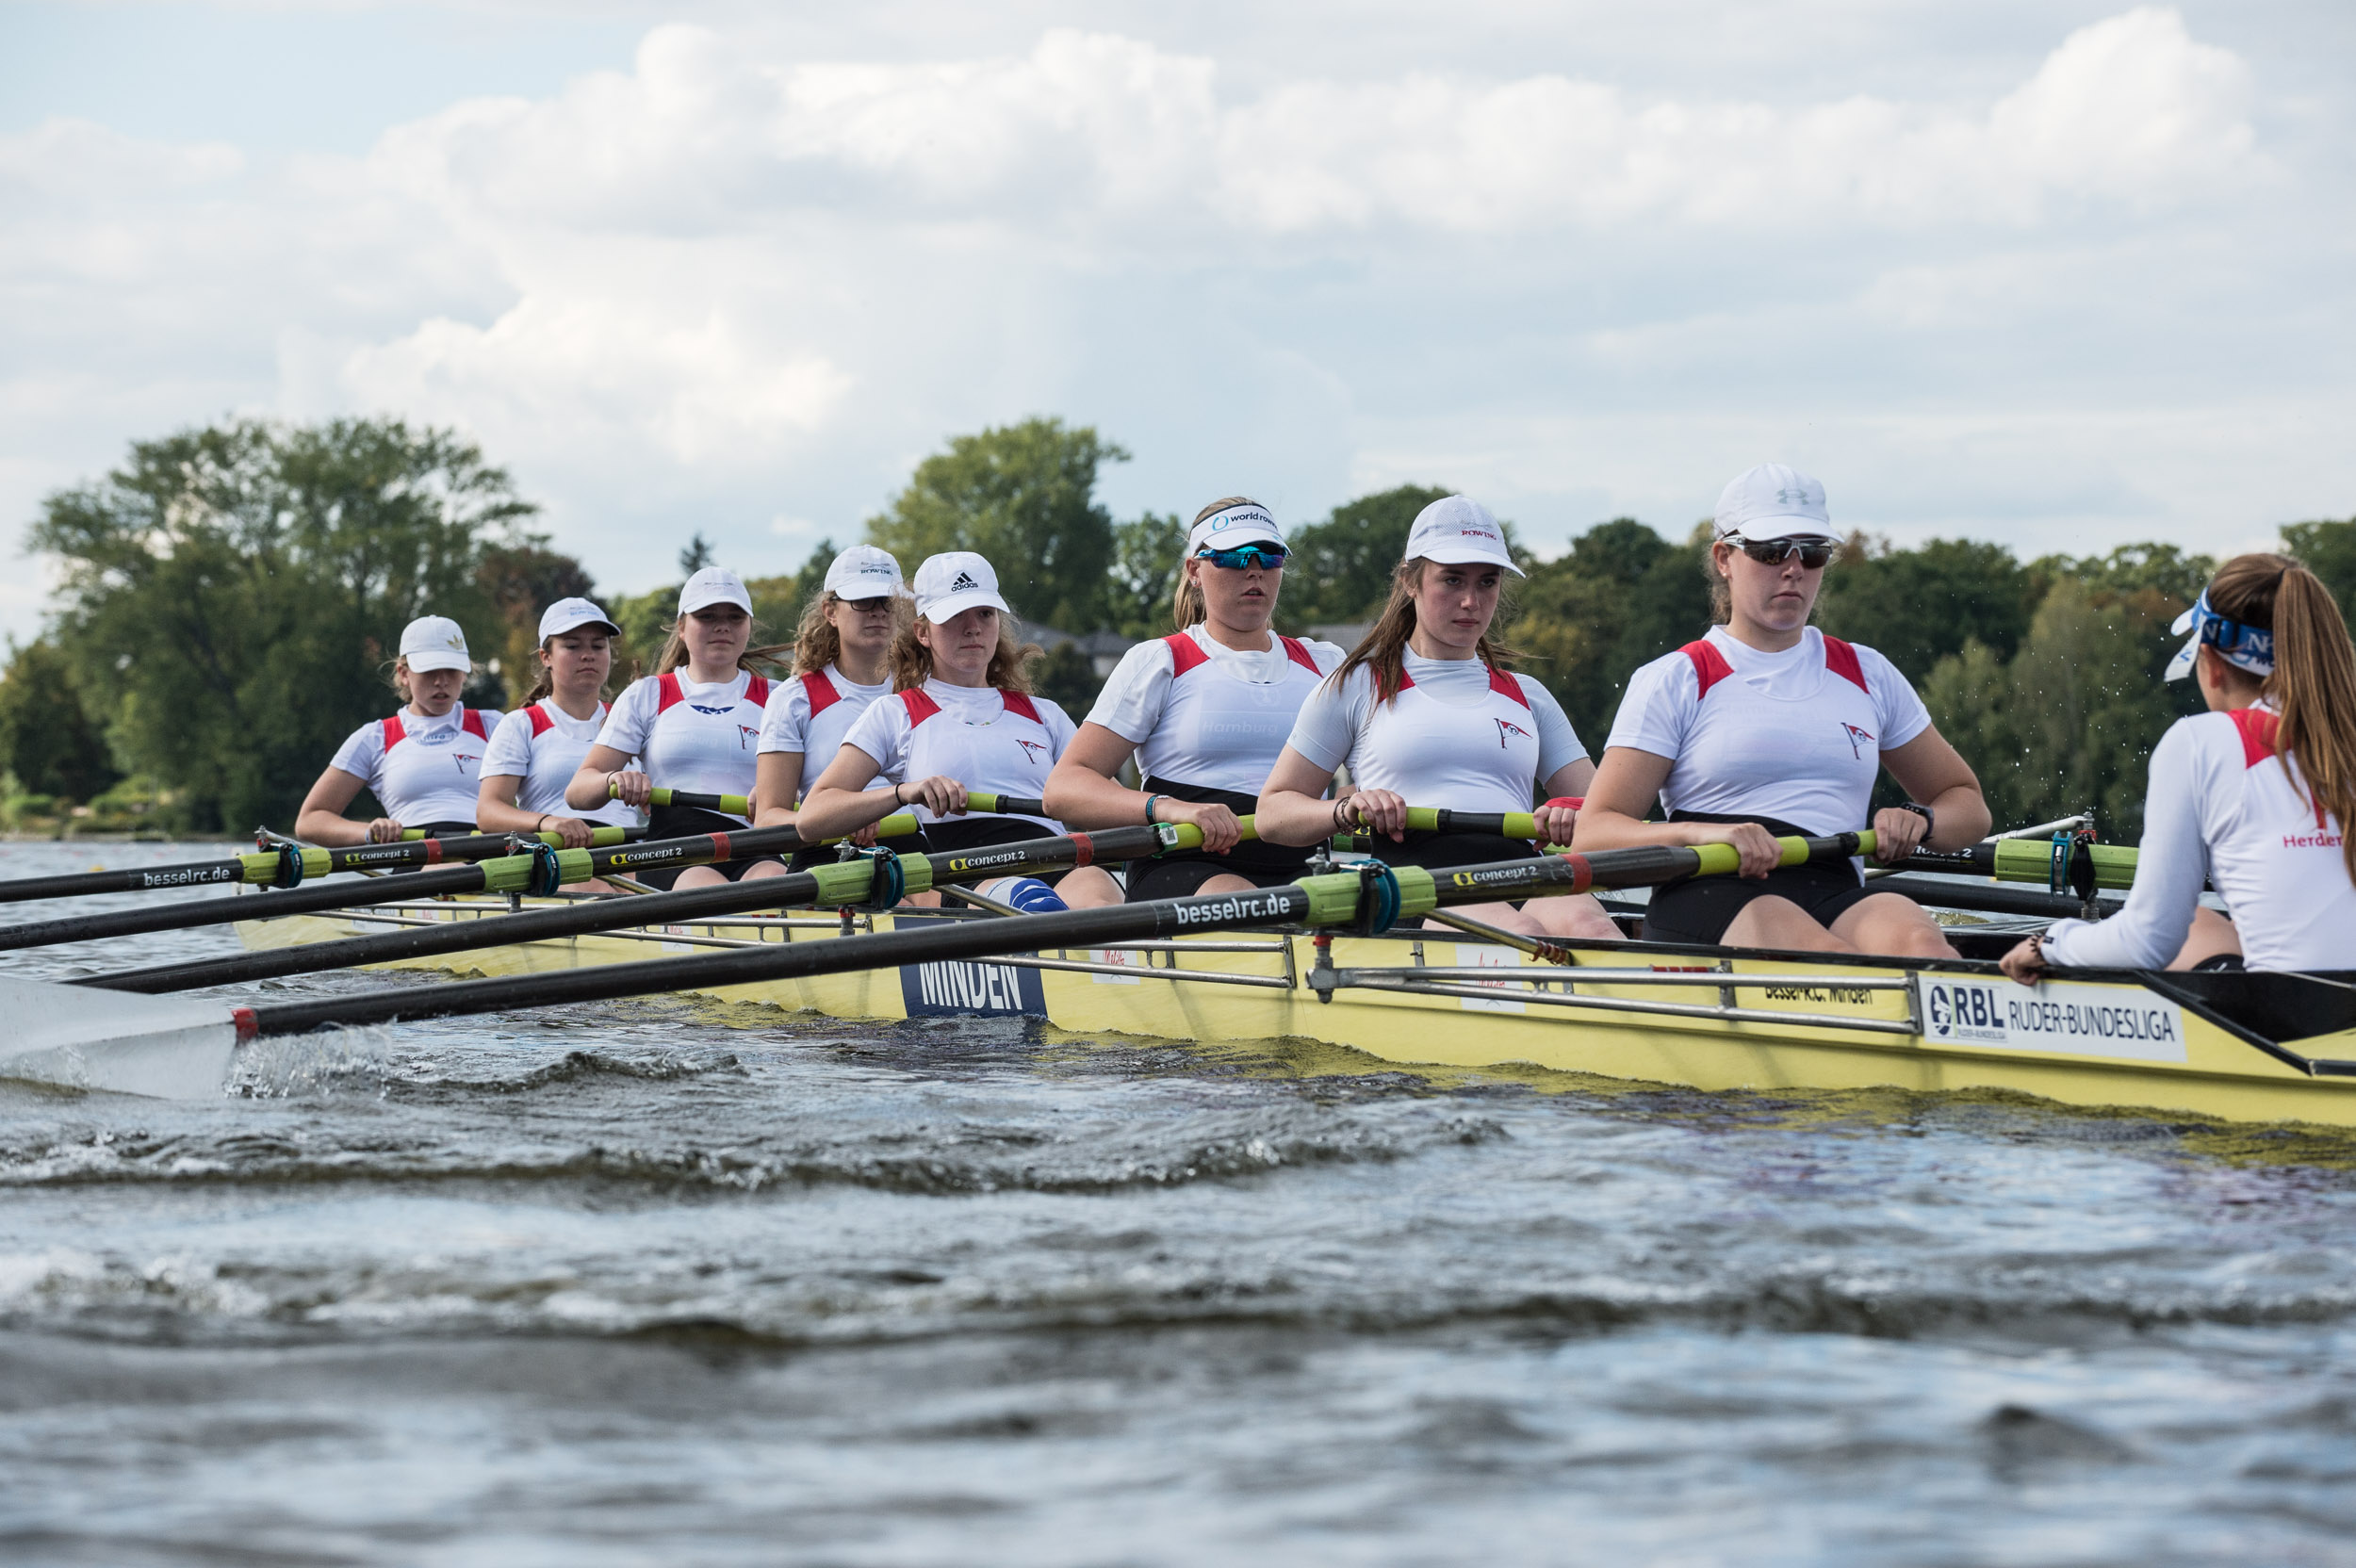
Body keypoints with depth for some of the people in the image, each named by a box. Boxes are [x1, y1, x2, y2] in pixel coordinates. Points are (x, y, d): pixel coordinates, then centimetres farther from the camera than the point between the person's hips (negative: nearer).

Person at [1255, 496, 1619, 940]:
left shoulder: (1527, 696, 28)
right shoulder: (1356, 687, 18)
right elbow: (1273, 812, 15)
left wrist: (1574, 819, -4)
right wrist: (1347, 810, -7)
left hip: (1521, 882, 3)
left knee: (1587, 926, -36)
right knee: (1520, 935, -39)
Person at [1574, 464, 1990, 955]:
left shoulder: (1868, 675, 23)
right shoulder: (1674, 681, 11)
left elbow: (1967, 804, 29)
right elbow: (1594, 833, 1)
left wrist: (1920, 820, 4)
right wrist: (1701, 834, -19)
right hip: (1710, 902, -3)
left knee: (1919, 944, -35)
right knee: (1829, 957, -38)